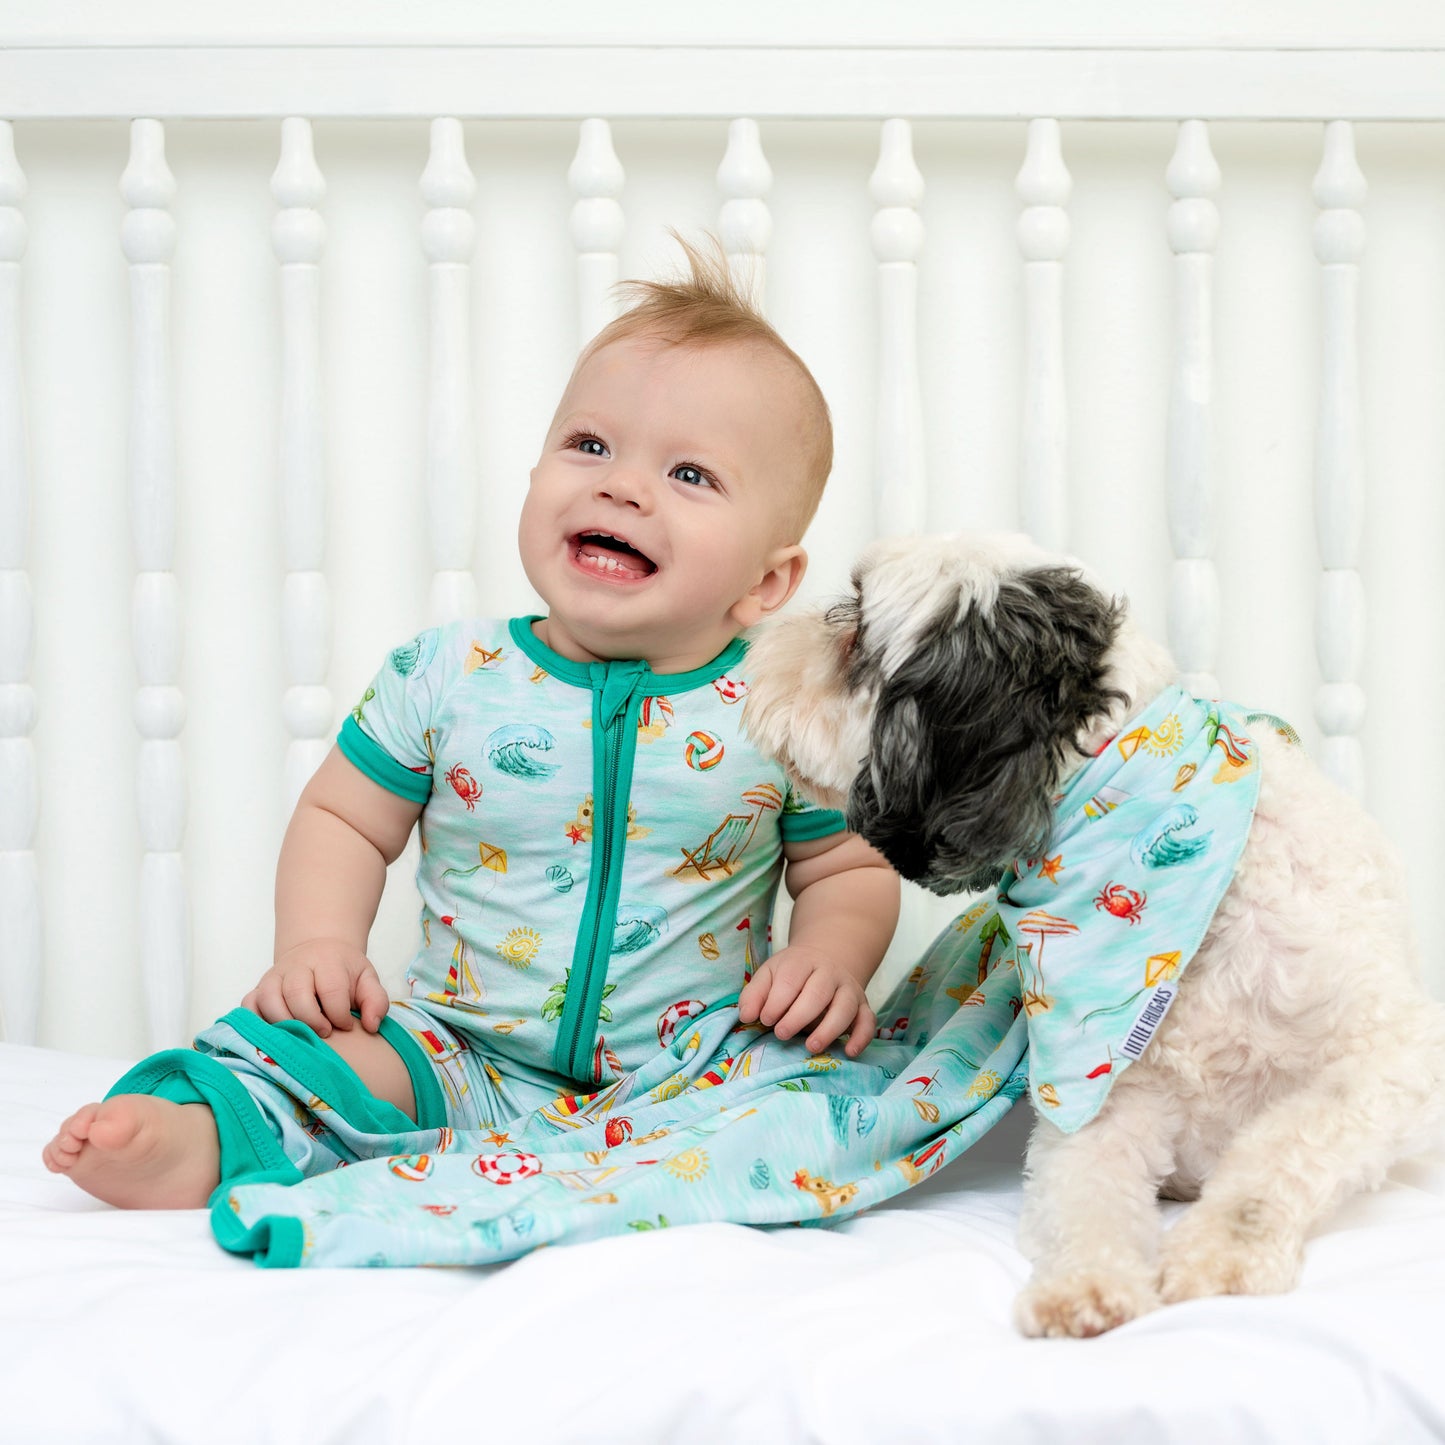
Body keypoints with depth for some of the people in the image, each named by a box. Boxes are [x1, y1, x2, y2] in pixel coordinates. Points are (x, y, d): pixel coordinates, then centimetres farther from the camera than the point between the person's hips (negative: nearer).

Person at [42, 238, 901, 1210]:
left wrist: (832, 958, -14)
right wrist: (319, 945, -9)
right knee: (314, 1040, -22)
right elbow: (342, 817, 9)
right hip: (462, 1055, 1)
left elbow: (852, 868, 8)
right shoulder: (450, 677, -2)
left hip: (683, 1075, -1)